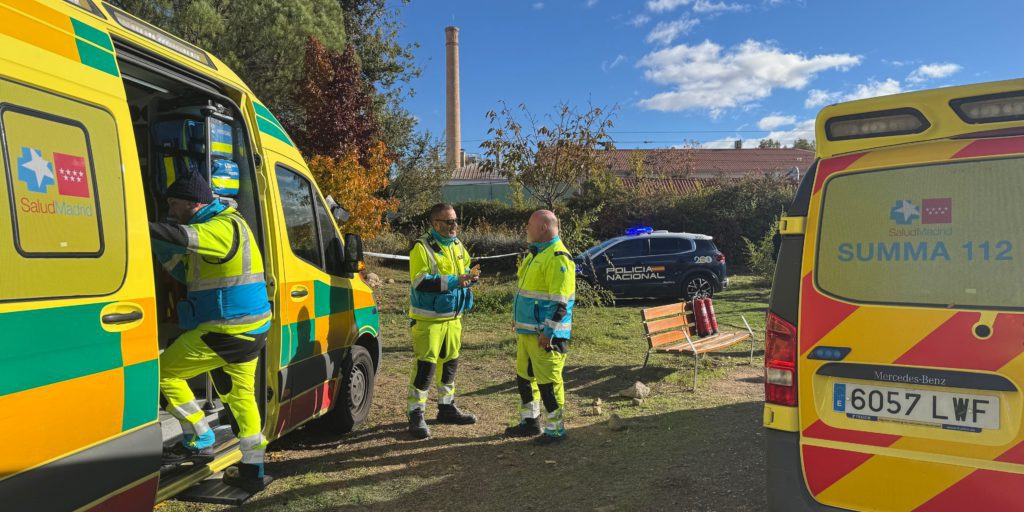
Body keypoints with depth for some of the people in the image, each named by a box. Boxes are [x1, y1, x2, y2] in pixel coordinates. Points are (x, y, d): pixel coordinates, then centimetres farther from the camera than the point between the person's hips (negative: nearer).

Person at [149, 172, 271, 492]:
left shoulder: (224, 226, -14)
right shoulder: (214, 227, 18)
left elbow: (185, 237, -33)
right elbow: (188, 273, 19)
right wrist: (161, 248, 6)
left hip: (227, 331, -10)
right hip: (247, 329, 10)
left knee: (164, 372, 4)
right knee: (241, 397, 16)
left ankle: (199, 441, 12)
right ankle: (251, 472, 22)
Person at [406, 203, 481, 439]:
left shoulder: (457, 245, 10)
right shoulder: (422, 247, -14)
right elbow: (419, 282, -22)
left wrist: (470, 276, -4)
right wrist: (453, 281, -27)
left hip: (453, 317, 8)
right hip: (428, 319, -7)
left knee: (450, 363, 16)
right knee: (425, 366, -7)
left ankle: (446, 407, 32)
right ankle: (416, 415, 4)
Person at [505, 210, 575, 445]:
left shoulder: (557, 257, -16)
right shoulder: (535, 253, 16)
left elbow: (560, 302, -21)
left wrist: (549, 332, -22)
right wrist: (518, 324, 22)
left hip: (544, 334, -10)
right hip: (526, 330, 10)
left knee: (548, 381, -3)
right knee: (524, 376, 17)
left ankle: (556, 429, 11)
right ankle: (530, 422, 31)